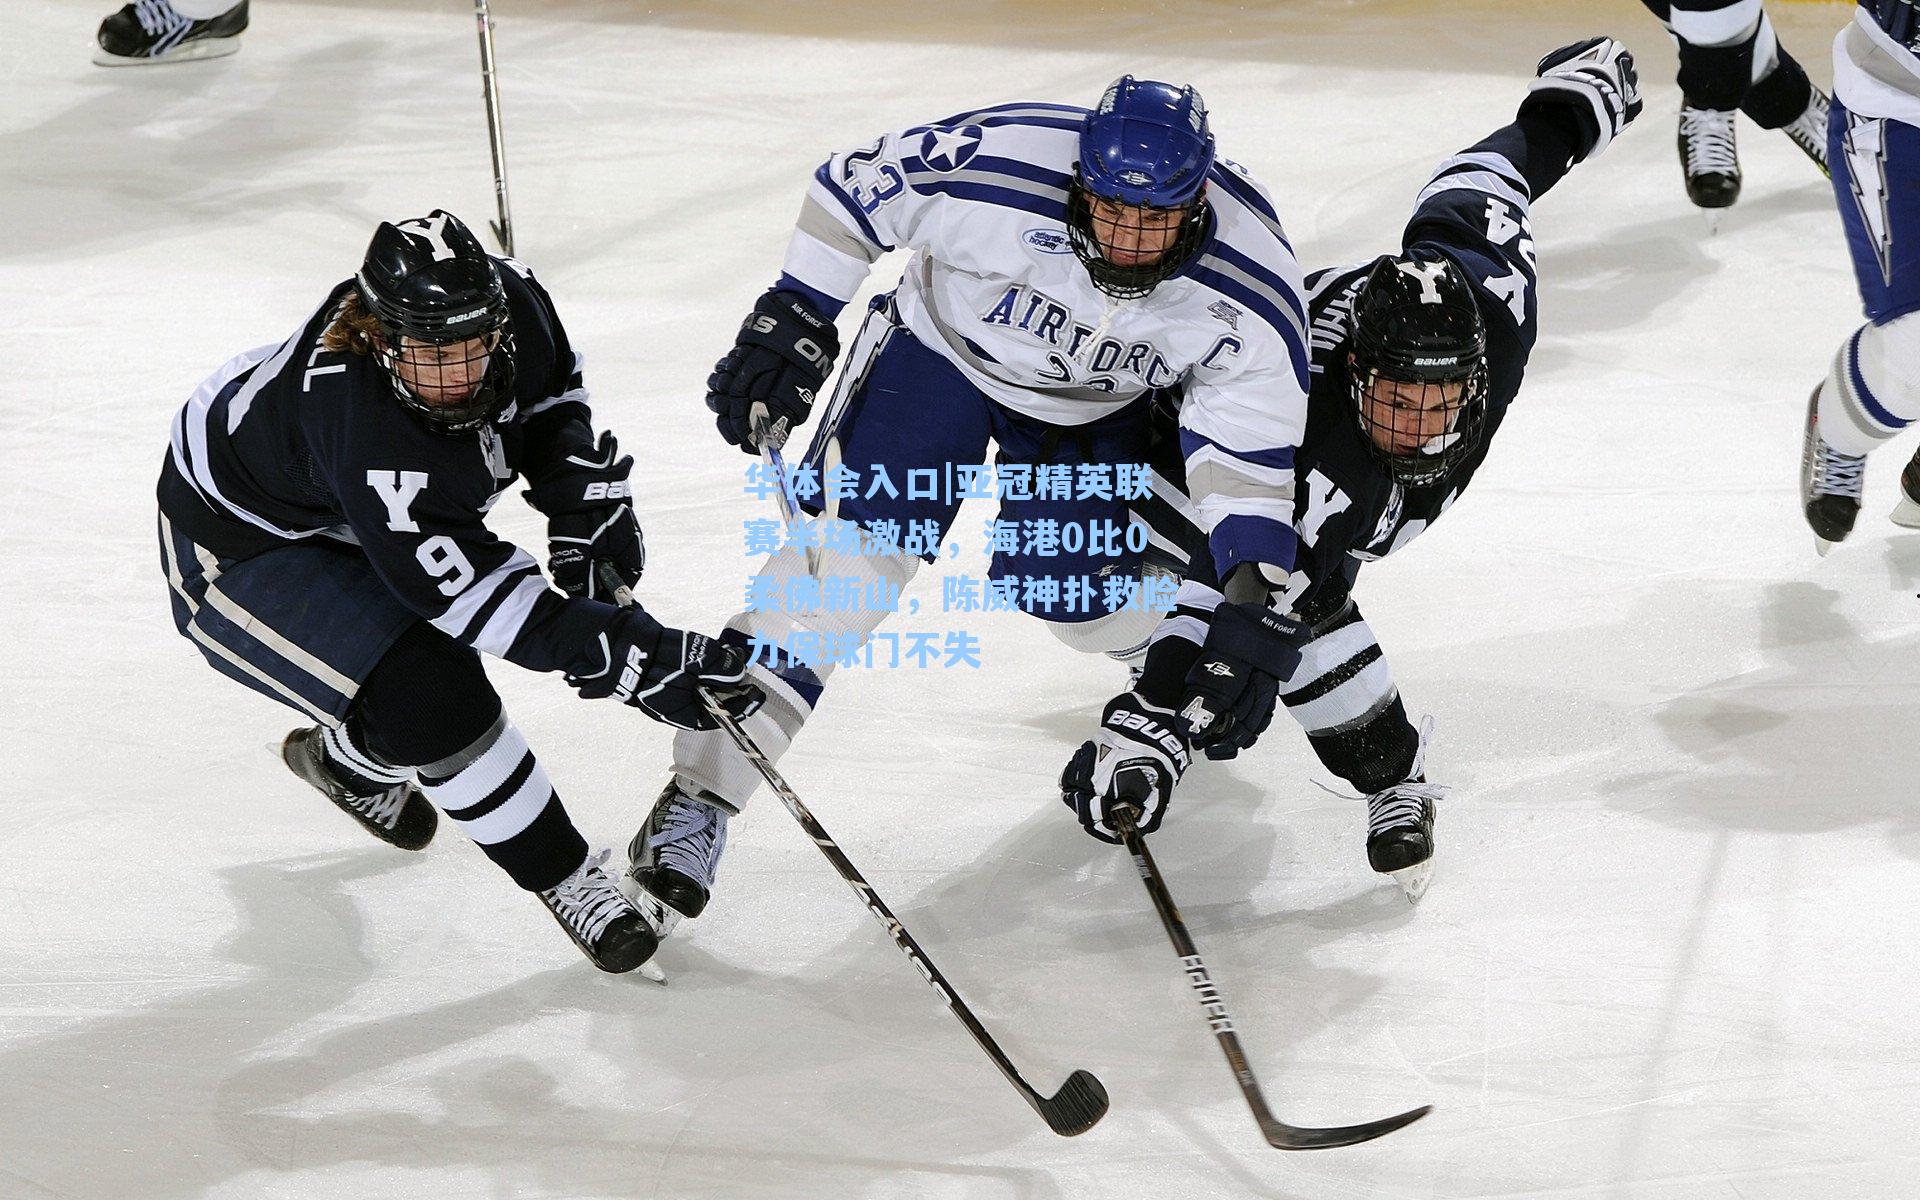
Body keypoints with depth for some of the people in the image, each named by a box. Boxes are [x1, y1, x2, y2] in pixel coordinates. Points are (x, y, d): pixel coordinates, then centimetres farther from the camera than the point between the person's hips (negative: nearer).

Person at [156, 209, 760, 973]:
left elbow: (551, 394, 1)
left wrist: (586, 506, -10)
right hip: (236, 548, -8)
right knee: (429, 699, -22)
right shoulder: (360, 426, -43)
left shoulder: (510, 300, -24)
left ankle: (348, 760, 50)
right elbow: (469, 587, -41)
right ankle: (564, 880, -5)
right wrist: (630, 659, -44)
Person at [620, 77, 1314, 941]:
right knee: (859, 542, -16)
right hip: (943, 343, -2)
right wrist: (795, 322, -17)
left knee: (1073, 592, -2)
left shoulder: (1248, 289, -30)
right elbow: (851, 189, -19)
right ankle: (703, 791, -14)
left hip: (1096, 404, 2)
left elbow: (1252, 449, -21)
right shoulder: (994, 165, -36)